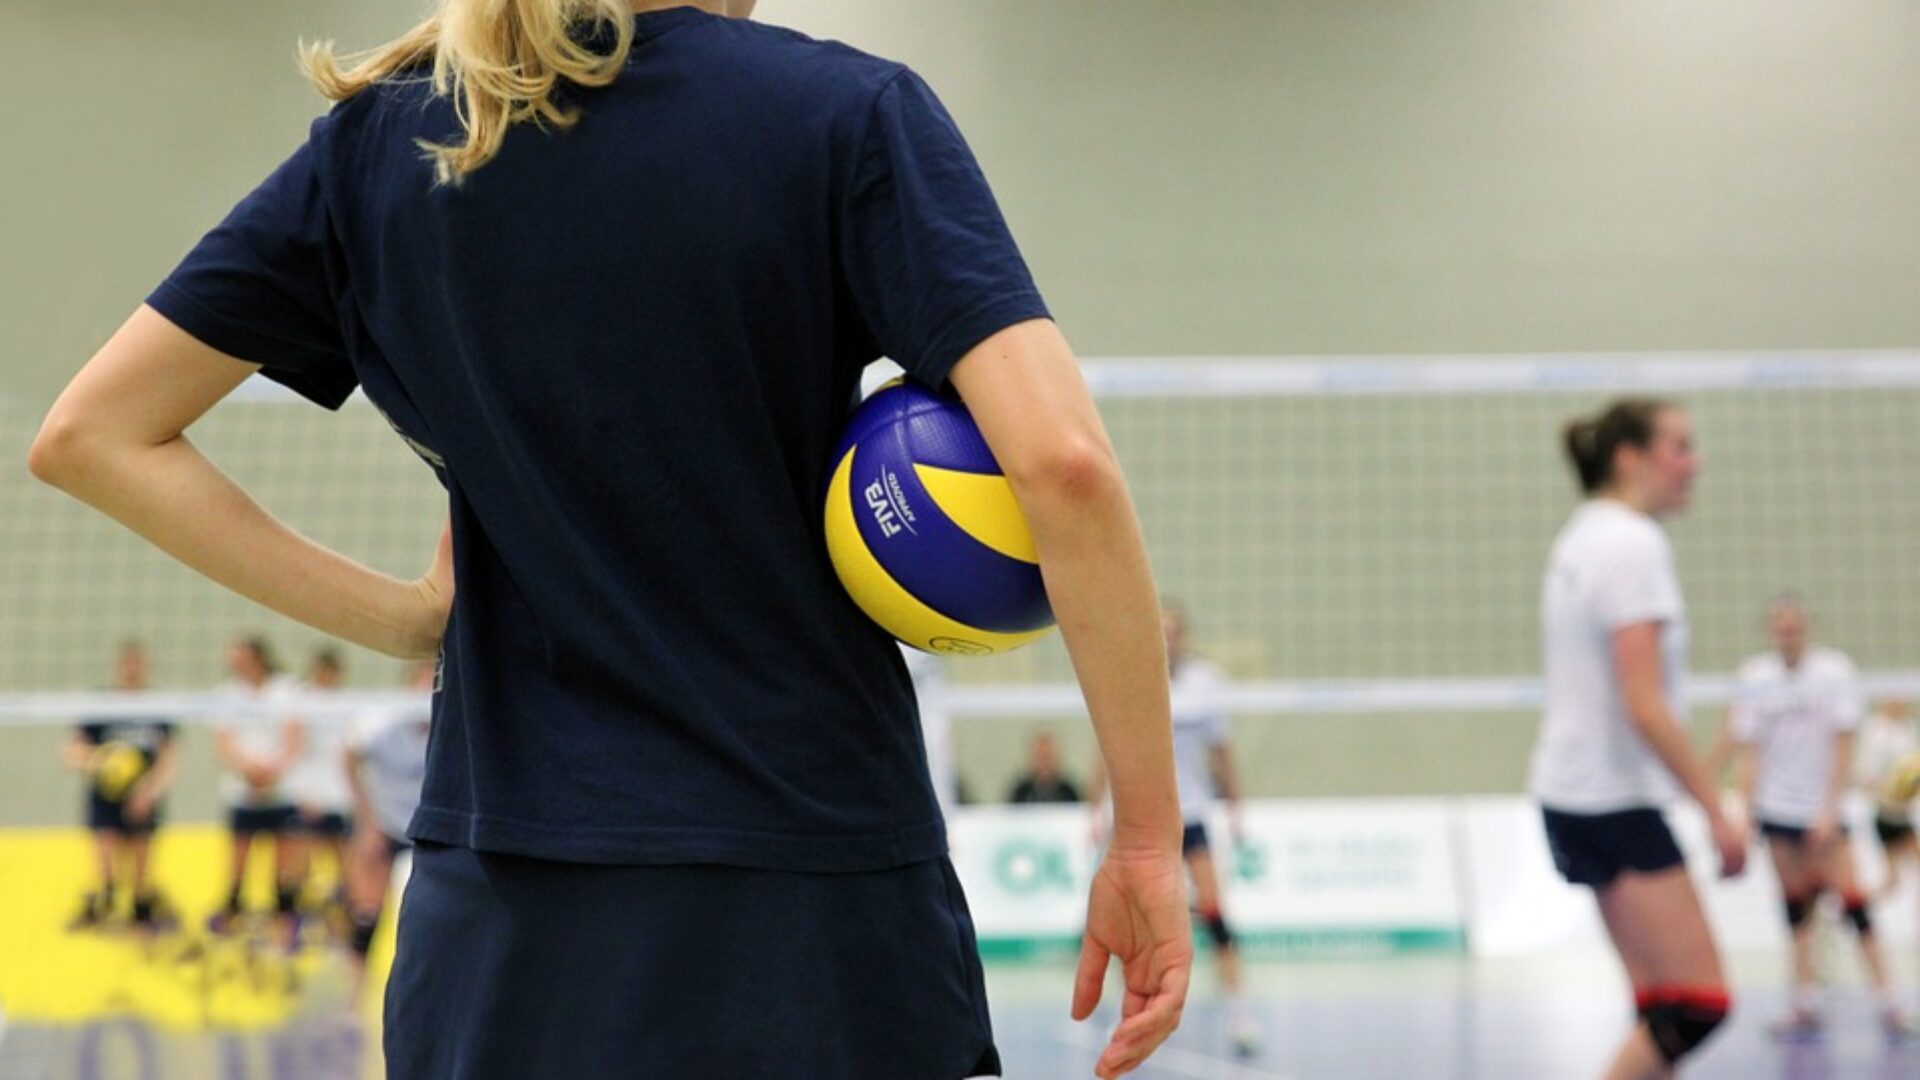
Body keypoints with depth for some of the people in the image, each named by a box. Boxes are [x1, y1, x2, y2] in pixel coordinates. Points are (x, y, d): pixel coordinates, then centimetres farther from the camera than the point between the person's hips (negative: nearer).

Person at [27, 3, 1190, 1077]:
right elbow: (1062, 459, -18)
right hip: (816, 925, -3)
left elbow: (90, 435, 6)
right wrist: (1148, 839, -10)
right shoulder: (852, 113, -7)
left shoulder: (379, 140, 5)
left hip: (497, 935, 4)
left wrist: (406, 615, 5)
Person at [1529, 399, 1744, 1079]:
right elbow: (1644, 705, -22)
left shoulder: (1583, 535, 13)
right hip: (1614, 799, -10)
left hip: (1574, 789, 10)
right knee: (1699, 1002, -9)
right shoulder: (1634, 544, -16)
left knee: (1662, 1005, 10)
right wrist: (1717, 813, -18)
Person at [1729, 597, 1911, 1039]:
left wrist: (1829, 810, -13)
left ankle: (1887, 1001, -4)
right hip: (1776, 806, 2)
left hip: (1824, 808, -2)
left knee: (1851, 896, -8)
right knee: (1795, 901, 3)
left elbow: (1843, 747, -7)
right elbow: (1749, 750, 4)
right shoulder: (1753, 676, 1)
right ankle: (1806, 1006, 5)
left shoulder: (1835, 669, -5)